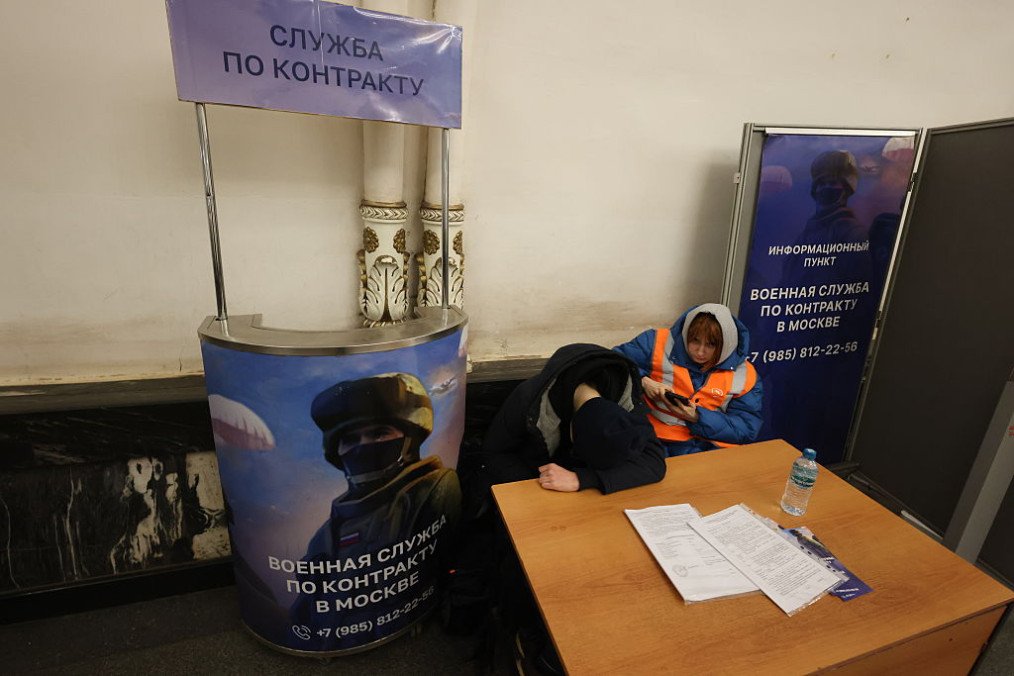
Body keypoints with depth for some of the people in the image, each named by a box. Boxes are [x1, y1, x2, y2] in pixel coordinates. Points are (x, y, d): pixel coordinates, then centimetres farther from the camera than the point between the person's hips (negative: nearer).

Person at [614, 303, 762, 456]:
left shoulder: (744, 375, 0)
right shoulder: (658, 343, -5)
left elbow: (747, 428, -3)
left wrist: (699, 418, -16)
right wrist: (643, 381, -17)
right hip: (657, 440, -2)